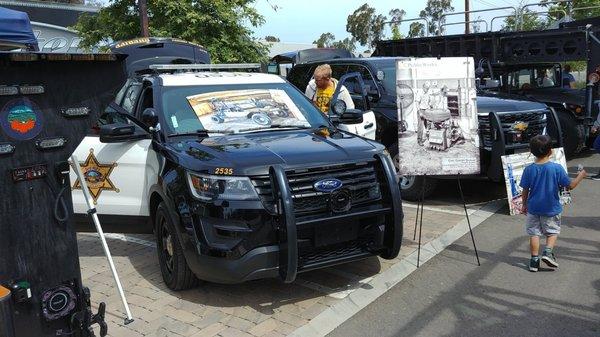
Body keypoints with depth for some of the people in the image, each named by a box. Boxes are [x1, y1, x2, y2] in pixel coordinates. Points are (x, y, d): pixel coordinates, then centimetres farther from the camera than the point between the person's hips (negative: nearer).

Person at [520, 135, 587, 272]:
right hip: (551, 209, -1)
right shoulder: (557, 168, -15)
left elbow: (525, 190, -3)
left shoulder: (529, 169, -10)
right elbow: (570, 185, -8)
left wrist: (524, 204, 11)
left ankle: (534, 260, 12)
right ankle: (548, 252, -2)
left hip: (533, 208, 1)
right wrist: (580, 176, 9)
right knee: (553, 231, 18)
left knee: (534, 233, 11)